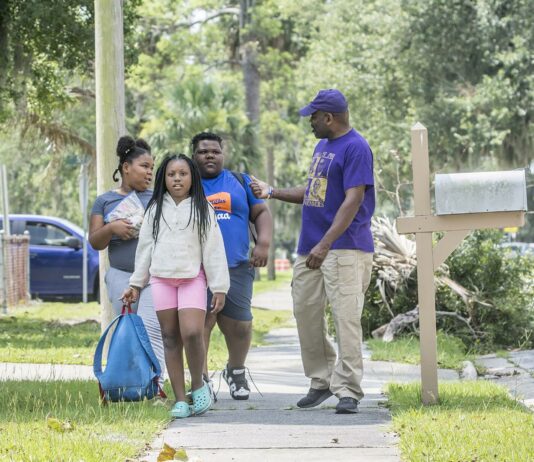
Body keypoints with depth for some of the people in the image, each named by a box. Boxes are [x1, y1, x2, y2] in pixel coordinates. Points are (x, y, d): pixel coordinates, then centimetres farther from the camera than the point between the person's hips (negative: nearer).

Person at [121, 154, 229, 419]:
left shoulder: (202, 209, 4)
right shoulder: (155, 210, 11)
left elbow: (213, 249, 1)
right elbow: (145, 247, 16)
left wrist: (219, 287, -4)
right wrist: (136, 283, 14)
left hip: (193, 278, -3)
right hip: (162, 279, 3)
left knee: (192, 334, -20)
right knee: (170, 339, 2)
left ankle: (198, 385, 3)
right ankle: (180, 400, 4)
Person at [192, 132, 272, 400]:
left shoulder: (240, 182, 17)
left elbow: (261, 213, 17)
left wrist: (264, 242, 0)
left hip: (236, 268, 2)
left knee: (239, 325, -1)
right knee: (198, 325, -11)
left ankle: (236, 372, 24)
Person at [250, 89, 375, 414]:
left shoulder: (356, 148, -10)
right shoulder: (322, 146, 19)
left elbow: (353, 200, -18)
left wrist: (325, 244, -24)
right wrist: (272, 193, 23)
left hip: (345, 248, -9)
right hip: (311, 247, 9)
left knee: (346, 318, -12)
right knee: (306, 313, 9)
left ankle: (348, 391, -10)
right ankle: (322, 381, 21)